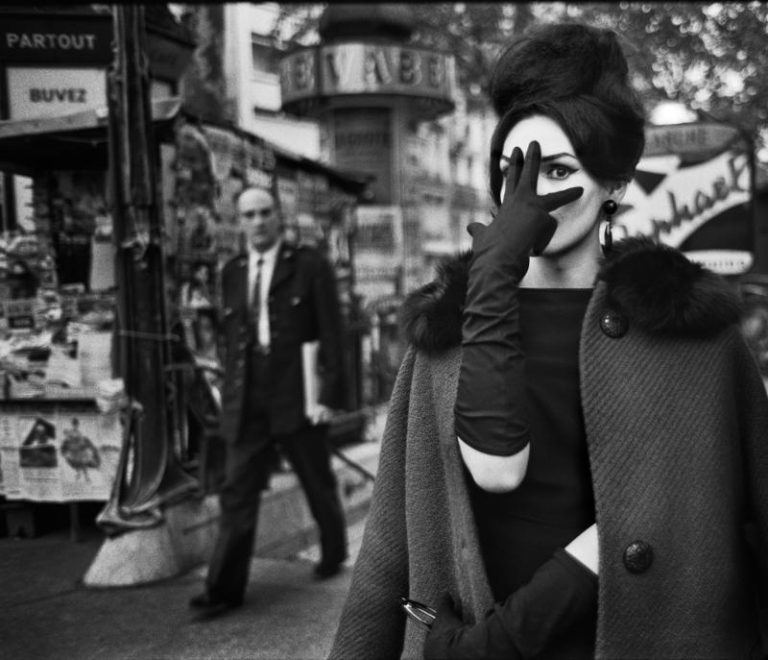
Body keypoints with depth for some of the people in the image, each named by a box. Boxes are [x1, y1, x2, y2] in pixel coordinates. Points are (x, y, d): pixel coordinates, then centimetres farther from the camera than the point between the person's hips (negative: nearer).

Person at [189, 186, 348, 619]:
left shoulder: (310, 266, -2)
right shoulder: (232, 272, 11)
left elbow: (332, 334, -6)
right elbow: (230, 337, 13)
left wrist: (330, 395, -12)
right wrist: (230, 392, 7)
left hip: (296, 397, -3)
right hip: (246, 402, 3)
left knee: (319, 485, 13)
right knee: (237, 494, 0)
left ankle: (334, 553, 36)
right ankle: (225, 589, 5)